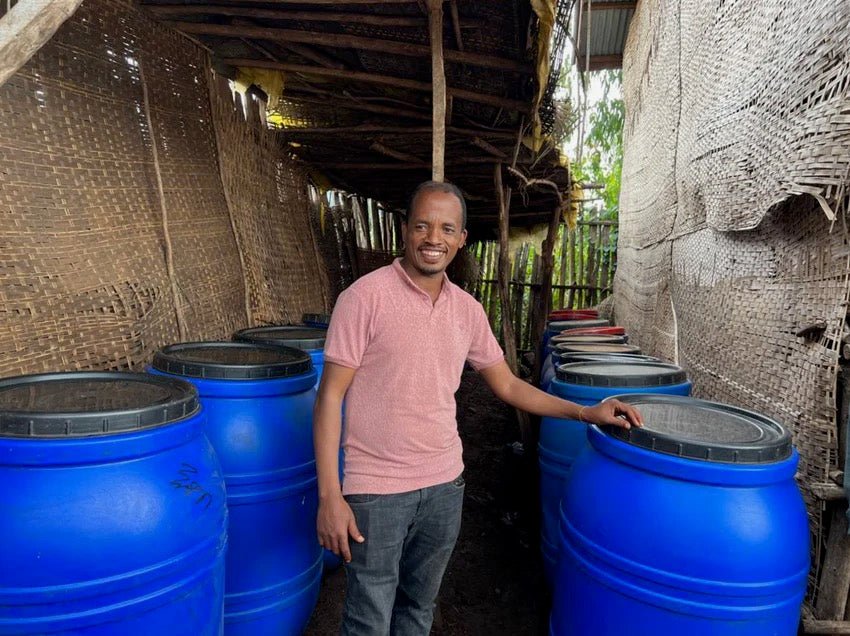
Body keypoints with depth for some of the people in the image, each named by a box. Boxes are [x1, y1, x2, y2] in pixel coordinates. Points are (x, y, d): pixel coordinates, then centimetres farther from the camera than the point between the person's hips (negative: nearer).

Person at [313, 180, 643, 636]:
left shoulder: (468, 310, 2)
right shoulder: (366, 297, -13)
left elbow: (507, 385, 12)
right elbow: (330, 396, -12)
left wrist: (585, 413, 4)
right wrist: (329, 496, -15)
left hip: (444, 483, 5)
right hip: (376, 489, -4)